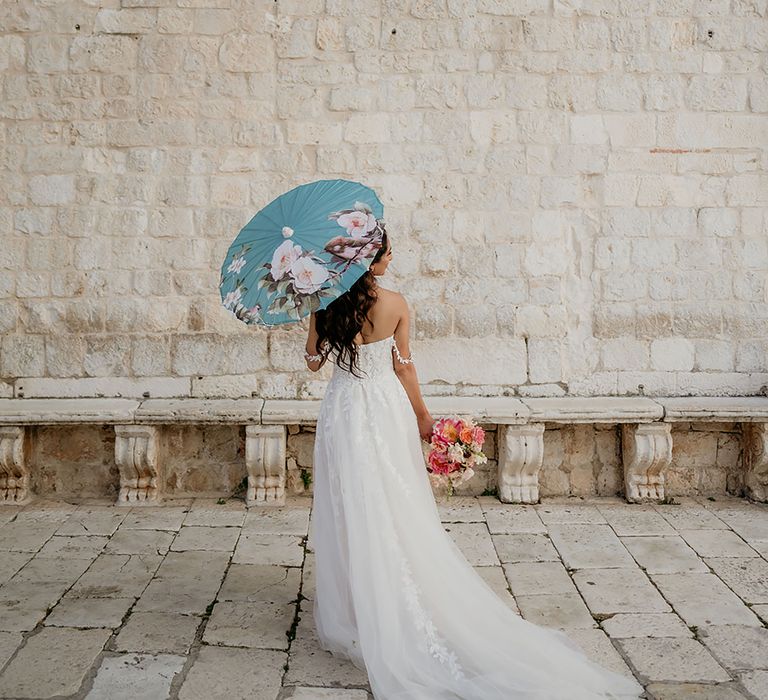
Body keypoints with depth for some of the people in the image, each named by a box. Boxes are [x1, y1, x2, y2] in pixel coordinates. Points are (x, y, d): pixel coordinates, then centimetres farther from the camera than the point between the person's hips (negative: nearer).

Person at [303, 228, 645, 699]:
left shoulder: (324, 306, -10)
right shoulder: (396, 304, -8)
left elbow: (314, 361, 3)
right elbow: (403, 366, 0)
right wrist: (422, 416, 11)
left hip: (343, 411, -1)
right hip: (388, 408, 1)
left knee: (353, 517, 8)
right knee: (397, 515, 11)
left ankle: (357, 620, 19)